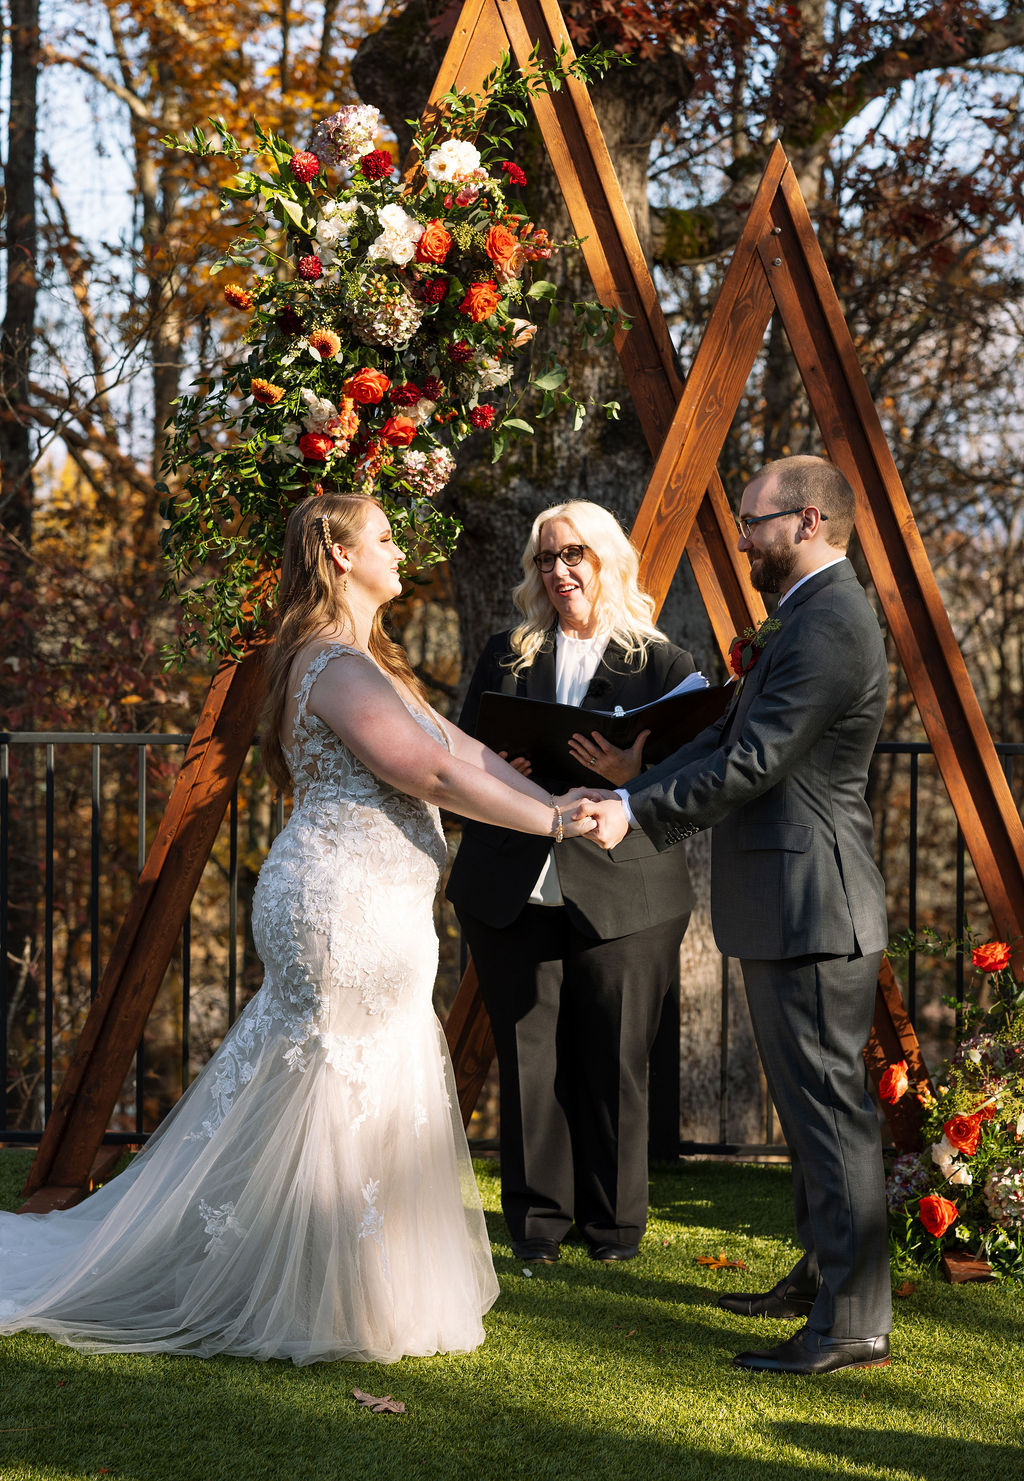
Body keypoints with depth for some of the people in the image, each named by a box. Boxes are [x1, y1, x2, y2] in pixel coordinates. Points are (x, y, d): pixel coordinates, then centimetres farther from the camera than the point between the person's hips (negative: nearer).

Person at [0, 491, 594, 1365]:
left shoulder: (363, 663, 17)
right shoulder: (338, 669, -17)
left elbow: (460, 749, 14)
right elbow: (435, 773, -22)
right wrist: (556, 823, -16)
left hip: (364, 910, 11)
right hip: (348, 908, -11)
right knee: (341, 1109, -2)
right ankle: (334, 1309, 7)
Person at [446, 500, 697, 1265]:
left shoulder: (663, 663, 3)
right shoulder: (505, 656, 12)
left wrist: (631, 774, -22)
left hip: (623, 898, -2)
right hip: (514, 894, 2)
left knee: (614, 1065, 3)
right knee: (528, 1061, 4)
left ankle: (614, 1222, 17)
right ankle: (537, 1219, 16)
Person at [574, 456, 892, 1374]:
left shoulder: (831, 626, -17)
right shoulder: (808, 619, 18)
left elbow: (753, 762, -22)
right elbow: (727, 738, 17)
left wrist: (638, 815, -18)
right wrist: (627, 795, 8)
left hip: (813, 908, -11)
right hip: (789, 908, 11)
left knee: (828, 1103, -9)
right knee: (810, 1100, 18)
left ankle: (855, 1323, -5)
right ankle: (823, 1278, 30)